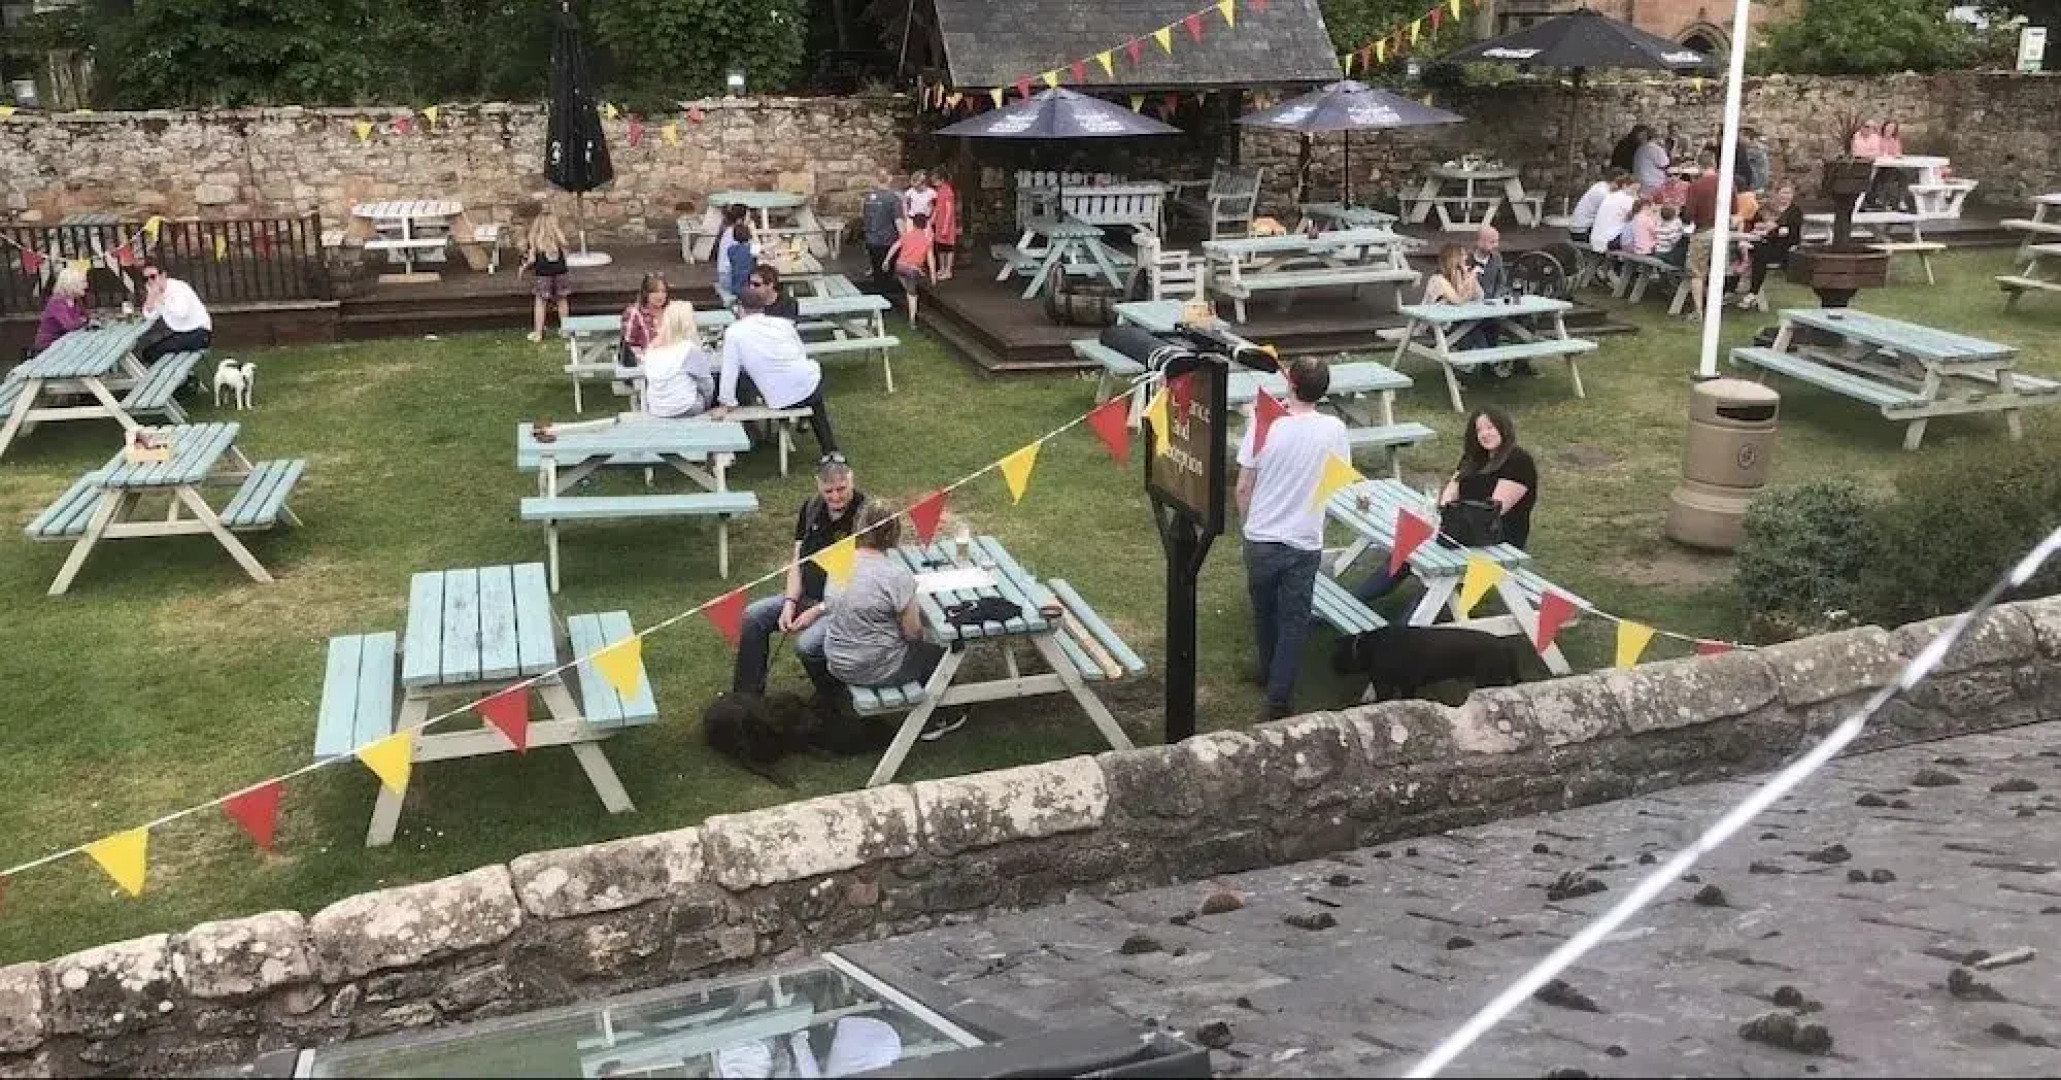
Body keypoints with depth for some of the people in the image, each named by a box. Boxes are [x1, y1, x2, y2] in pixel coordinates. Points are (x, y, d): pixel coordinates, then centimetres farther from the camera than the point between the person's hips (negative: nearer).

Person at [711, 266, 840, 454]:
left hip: (782, 401, -2)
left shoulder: (733, 332, -6)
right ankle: (831, 451, 27)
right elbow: (803, 352, 10)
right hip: (811, 384, 3)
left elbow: (729, 372, -6)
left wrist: (725, 405, 2)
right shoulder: (782, 322, 1)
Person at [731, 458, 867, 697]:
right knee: (753, 616, -6)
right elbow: (797, 561, 10)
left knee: (807, 643, -30)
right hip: (806, 596, 8)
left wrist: (817, 611, -18)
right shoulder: (811, 508, 7)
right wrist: (790, 603, -5)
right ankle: (746, 696, 4)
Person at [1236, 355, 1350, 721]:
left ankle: (1269, 671, 43)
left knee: (1264, 610, 22)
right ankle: (1278, 698, 9)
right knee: (1294, 620, 10)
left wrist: (1249, 522, 8)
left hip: (1261, 539, 0)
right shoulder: (1333, 429, -12)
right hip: (1305, 543, 0)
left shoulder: (1265, 424, -16)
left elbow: (1243, 488, -6)